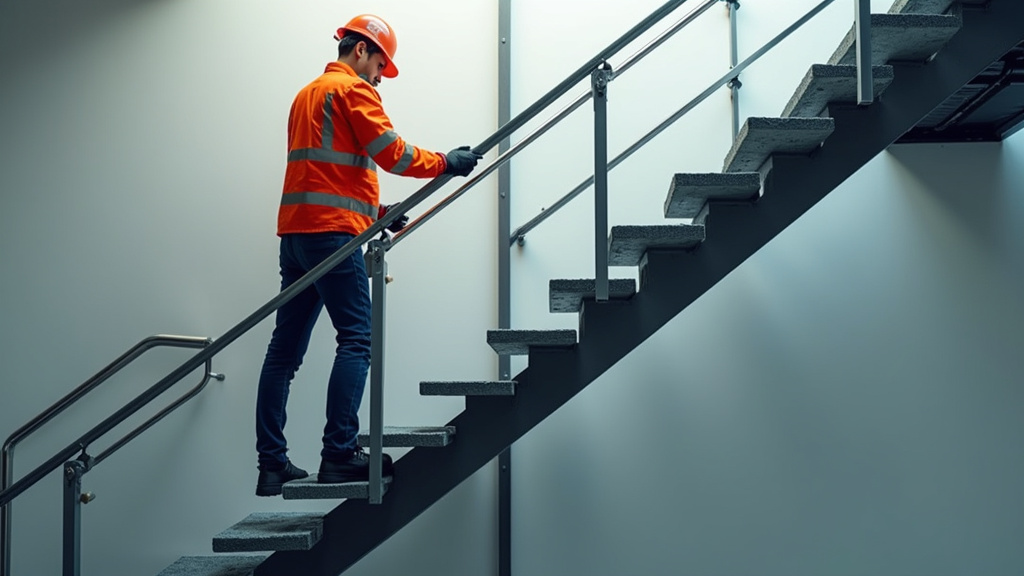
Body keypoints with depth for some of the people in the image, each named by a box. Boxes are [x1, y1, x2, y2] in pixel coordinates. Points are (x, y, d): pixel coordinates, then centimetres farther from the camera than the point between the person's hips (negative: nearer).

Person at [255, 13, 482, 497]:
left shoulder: (307, 94, 28)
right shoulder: (351, 89, -2)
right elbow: (392, 153, -10)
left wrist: (376, 211, 20)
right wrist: (446, 162, 2)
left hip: (296, 231, 10)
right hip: (331, 230, -9)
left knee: (285, 349, 6)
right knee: (357, 339, -9)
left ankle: (272, 465, 8)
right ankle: (340, 455, -14)